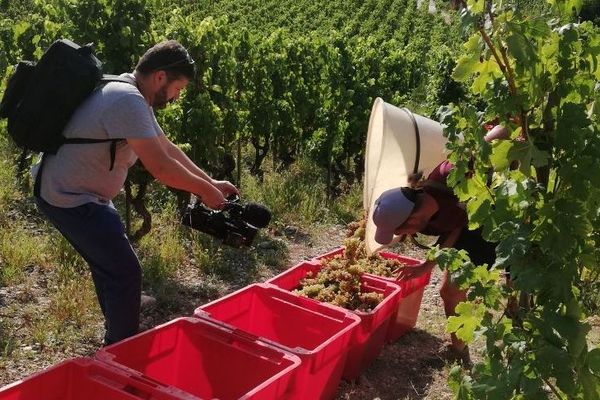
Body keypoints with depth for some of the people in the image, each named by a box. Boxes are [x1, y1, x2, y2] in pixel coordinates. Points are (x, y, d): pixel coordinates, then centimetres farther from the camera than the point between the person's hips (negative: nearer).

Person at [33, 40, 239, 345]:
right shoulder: (128, 102, -26)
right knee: (125, 275, -7)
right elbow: (161, 167, -27)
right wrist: (204, 191, -12)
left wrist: (210, 182, 10)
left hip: (76, 193, 11)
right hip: (70, 200, -11)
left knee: (110, 265, 22)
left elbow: (166, 147, 14)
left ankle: (117, 339, 39)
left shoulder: (135, 98, 8)